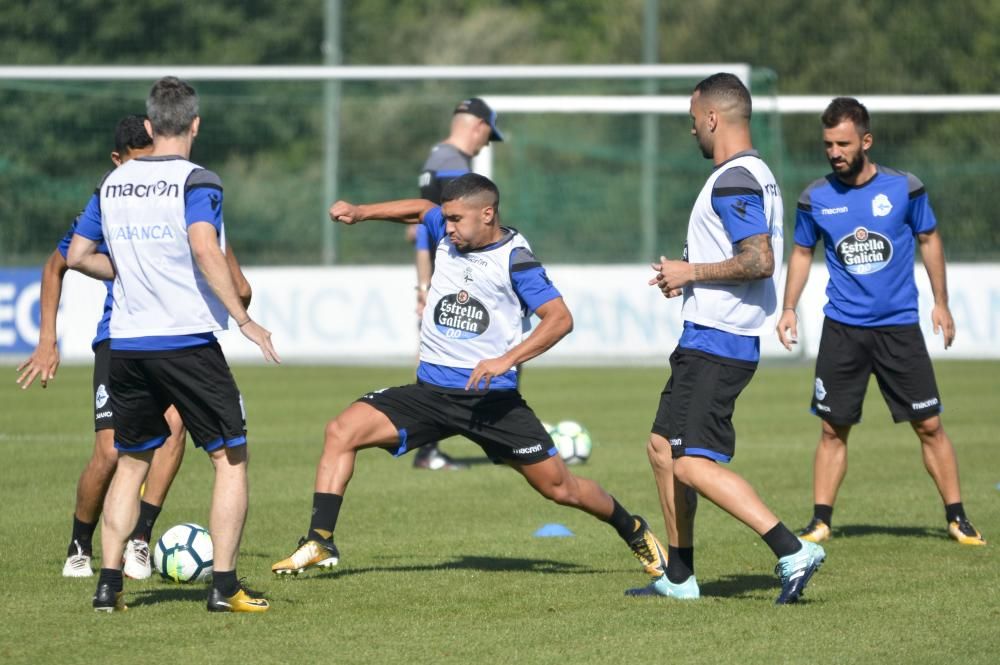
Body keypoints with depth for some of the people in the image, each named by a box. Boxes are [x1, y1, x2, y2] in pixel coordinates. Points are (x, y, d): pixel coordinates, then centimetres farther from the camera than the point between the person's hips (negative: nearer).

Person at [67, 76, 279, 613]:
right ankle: (224, 585, -2)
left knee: (130, 463, 17)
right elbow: (204, 249, -24)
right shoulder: (196, 182, -8)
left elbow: (78, 256, 13)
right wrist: (244, 319, -21)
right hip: (187, 342, -5)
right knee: (231, 459, 4)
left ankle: (109, 584, 9)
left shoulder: (112, 184, 9)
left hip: (126, 344, 5)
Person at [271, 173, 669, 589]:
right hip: (429, 393, 4)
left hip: (492, 398, -4)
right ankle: (320, 543, -15)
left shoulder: (514, 258, -10)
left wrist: (507, 359, -26)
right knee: (342, 431, -15)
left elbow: (560, 318, -15)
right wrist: (360, 212, 17)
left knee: (558, 486, 2)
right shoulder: (447, 234, 5)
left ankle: (634, 531, 30)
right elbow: (420, 209, 28)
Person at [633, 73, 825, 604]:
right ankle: (679, 577, 22)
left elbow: (759, 261, -26)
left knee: (693, 463, -15)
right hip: (706, 340, 11)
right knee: (663, 447, 16)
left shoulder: (734, 181, -16)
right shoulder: (755, 175, 17)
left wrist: (691, 272, -15)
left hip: (716, 343, -11)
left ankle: (792, 551, -20)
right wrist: (690, 276, 17)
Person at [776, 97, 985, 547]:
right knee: (833, 429, 1)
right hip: (842, 329, 1)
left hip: (899, 325, -1)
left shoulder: (903, 188, -5)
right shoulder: (815, 198, -2)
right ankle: (820, 522, 9)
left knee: (929, 426, 0)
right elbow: (802, 252, 13)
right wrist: (789, 308, 5)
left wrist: (941, 303, 8)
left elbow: (929, 240, 8)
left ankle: (956, 518, 9)